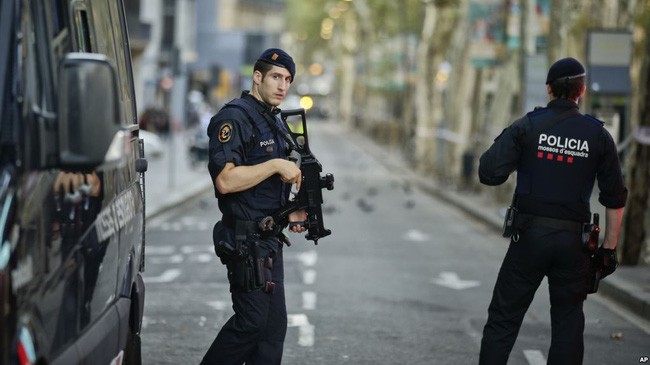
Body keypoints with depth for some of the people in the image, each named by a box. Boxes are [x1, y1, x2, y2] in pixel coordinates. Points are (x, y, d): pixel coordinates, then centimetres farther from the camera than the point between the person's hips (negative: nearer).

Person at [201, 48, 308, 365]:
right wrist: (275, 165, -22)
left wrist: (290, 212, 10)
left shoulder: (276, 123, 17)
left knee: (274, 325, 8)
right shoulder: (234, 118, -14)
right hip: (245, 241, -9)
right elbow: (225, 180, -25)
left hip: (270, 240, 9)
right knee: (252, 321, -9)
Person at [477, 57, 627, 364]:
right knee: (567, 322, 10)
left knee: (504, 317, 5)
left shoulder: (527, 127, -3)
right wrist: (609, 248, 9)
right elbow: (615, 199, 2)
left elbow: (489, 174, -10)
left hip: (530, 235, -1)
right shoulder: (598, 135, 1)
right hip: (573, 241, 1)